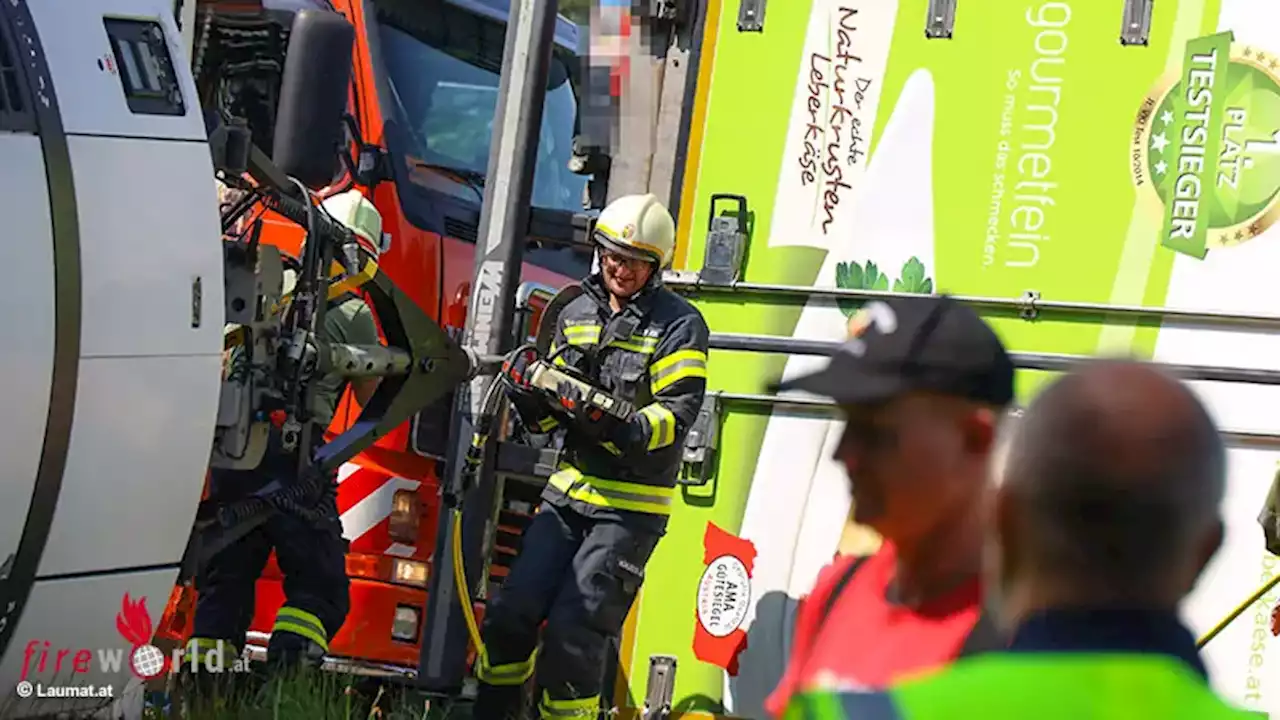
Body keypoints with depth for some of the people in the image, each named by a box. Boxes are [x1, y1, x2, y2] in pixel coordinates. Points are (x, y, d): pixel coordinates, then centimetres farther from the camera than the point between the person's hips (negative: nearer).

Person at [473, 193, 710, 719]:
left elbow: (676, 415, -16)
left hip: (630, 506, -6)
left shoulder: (679, 325, -6)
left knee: (573, 631, -12)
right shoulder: (577, 314, 12)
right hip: (570, 489, 6)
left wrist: (617, 429, -32)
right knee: (510, 614, 0)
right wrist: (531, 396, -6)